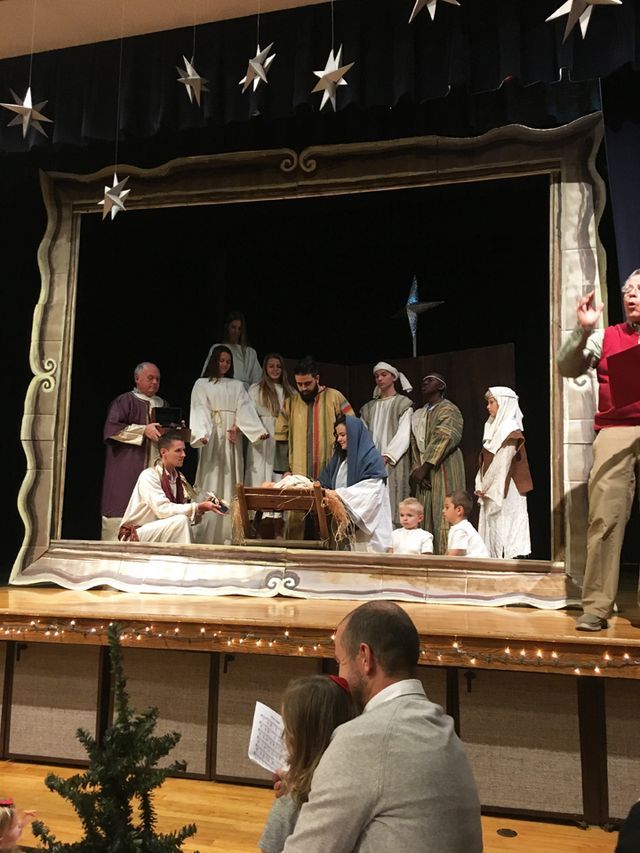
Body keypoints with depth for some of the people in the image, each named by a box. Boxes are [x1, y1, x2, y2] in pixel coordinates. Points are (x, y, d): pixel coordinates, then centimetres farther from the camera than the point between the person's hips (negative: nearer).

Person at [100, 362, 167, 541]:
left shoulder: (163, 404, 18)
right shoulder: (124, 401, 1)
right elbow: (112, 428, -10)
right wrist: (143, 430, -15)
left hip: (155, 466, 5)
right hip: (128, 467, -5)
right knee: (125, 509, -8)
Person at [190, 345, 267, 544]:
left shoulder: (237, 386, 17)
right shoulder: (202, 384, 8)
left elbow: (245, 410, 3)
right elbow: (199, 410, -5)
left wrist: (259, 431, -14)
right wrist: (202, 434, -23)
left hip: (231, 439, 3)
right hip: (211, 438, -3)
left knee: (231, 481, 0)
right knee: (211, 481, -7)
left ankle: (228, 534, 3)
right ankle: (207, 535, -5)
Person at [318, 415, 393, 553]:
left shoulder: (372, 457, -7)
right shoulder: (339, 457, 17)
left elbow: (370, 488, -18)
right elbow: (325, 480, 13)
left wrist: (339, 493, -24)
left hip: (365, 523, -6)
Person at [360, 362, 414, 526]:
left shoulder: (403, 404, 3)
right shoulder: (369, 407, 18)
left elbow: (403, 436, -8)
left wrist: (385, 458, -19)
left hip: (393, 463, -4)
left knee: (392, 507, -8)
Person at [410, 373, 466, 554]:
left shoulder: (449, 409, -4)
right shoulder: (418, 415, 18)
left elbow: (443, 440, -15)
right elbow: (415, 444, 13)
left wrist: (424, 468, -18)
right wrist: (417, 469, -2)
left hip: (443, 468, -7)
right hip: (424, 472, 7)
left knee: (443, 515, -9)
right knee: (425, 516, 4)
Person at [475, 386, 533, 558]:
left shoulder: (510, 432, -11)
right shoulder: (495, 429, 15)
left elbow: (501, 465, -16)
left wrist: (485, 488, -10)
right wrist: (481, 487, 5)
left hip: (505, 493, -8)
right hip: (492, 493, 8)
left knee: (505, 531, -7)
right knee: (493, 532, 8)